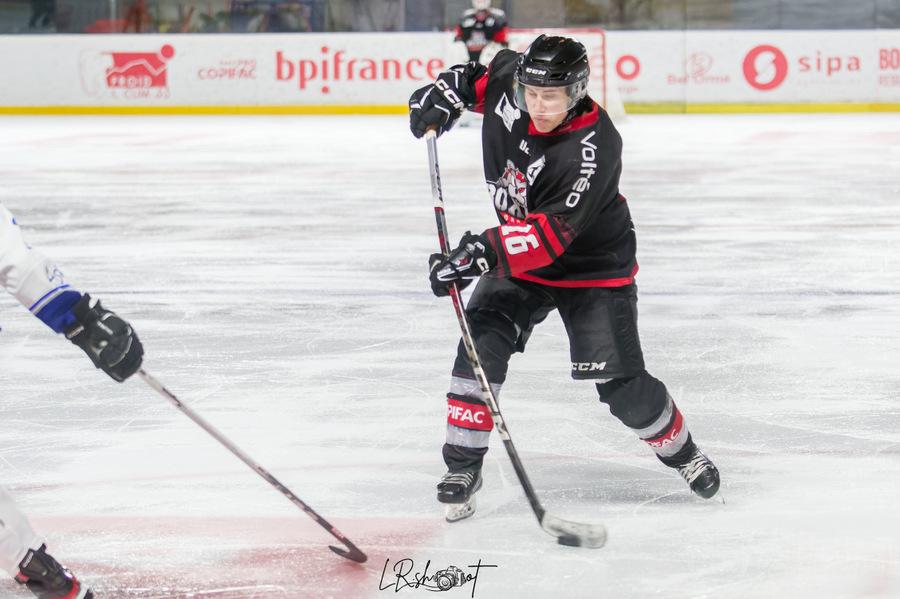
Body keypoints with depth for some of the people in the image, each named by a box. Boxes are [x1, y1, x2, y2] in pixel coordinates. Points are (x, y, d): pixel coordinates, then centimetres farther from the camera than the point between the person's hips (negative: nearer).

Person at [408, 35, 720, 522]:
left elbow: (551, 234, -40)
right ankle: (462, 466, -5)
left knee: (619, 380, -8)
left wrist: (482, 254, -49)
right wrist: (447, 91, -6)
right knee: (481, 343, -15)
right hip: (518, 256, 5)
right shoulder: (509, 85, -16)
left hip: (592, 266, -5)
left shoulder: (593, 149, -33)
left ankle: (679, 450, 20)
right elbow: (480, 74, 12)